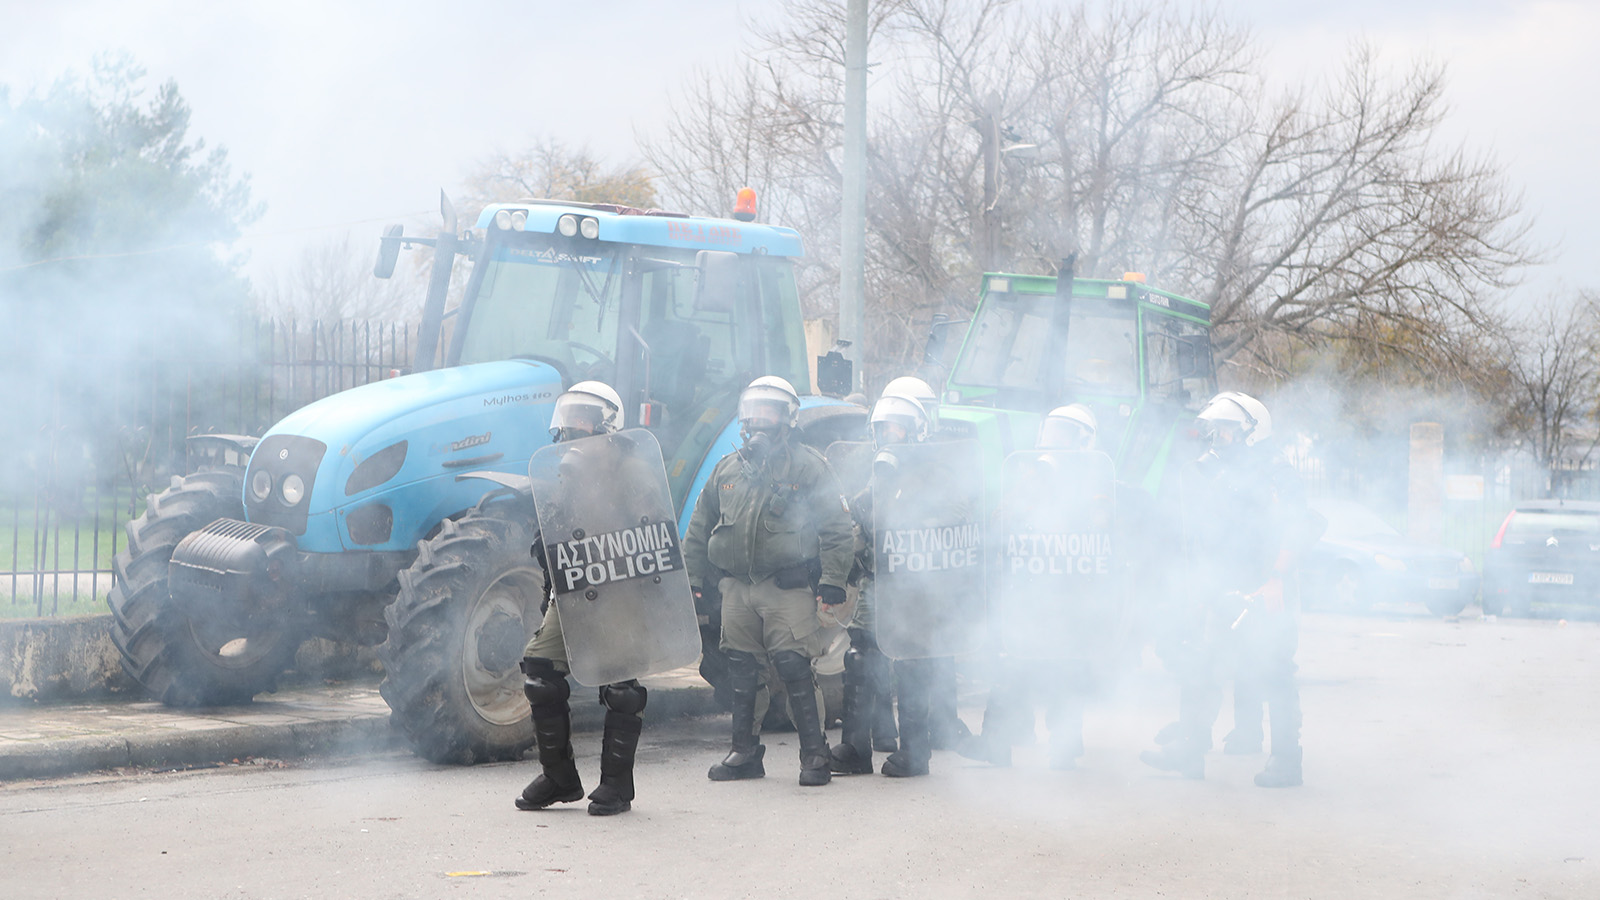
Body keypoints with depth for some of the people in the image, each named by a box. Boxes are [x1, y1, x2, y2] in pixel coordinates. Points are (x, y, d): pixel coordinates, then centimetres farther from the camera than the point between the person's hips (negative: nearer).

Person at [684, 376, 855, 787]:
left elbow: (836, 528, -4)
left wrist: (832, 582, -10)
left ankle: (814, 754, -4)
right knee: (740, 671, 8)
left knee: (794, 668, -11)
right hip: (736, 587, 5)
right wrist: (692, 578, 18)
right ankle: (745, 752, 19)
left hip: (787, 587, -5)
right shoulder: (728, 469, 14)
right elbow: (699, 528, 22)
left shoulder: (807, 466, -1)